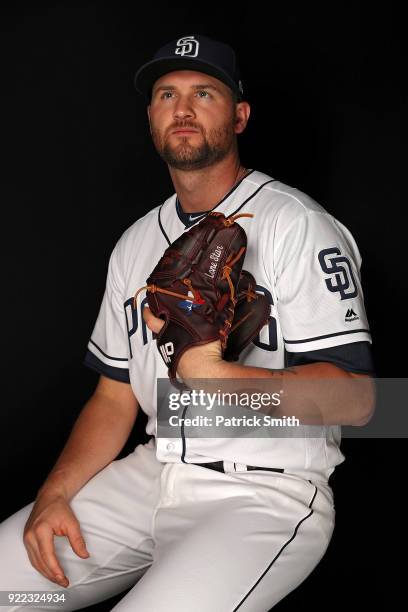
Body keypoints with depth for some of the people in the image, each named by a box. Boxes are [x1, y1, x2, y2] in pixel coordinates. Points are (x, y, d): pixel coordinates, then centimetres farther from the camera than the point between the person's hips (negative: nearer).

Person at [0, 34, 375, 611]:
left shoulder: (295, 224, -9)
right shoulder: (135, 244, 13)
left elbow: (355, 399, -16)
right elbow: (114, 396, 14)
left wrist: (213, 376, -28)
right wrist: (55, 493, -2)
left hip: (269, 493, -6)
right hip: (151, 475, 6)